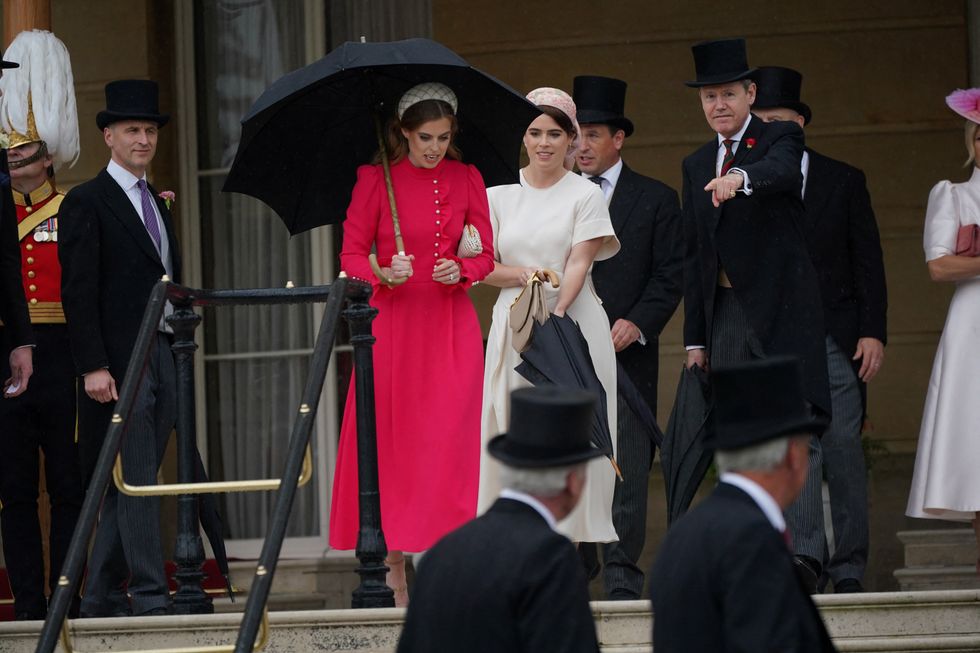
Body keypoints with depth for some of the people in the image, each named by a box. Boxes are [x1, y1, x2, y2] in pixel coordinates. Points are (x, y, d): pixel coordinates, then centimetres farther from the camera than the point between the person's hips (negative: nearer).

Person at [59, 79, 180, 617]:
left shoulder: (158, 205, 19)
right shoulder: (86, 203, -5)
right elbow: (78, 292, -10)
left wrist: (180, 351, 13)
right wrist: (94, 366, -17)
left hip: (163, 356, 7)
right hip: (119, 363, -7)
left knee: (131, 484, 7)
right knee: (136, 480, -9)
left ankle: (102, 595, 12)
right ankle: (148, 594, -9)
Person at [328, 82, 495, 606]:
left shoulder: (466, 178, 7)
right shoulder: (375, 179, 0)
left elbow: (486, 254, 8)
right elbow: (351, 254, 0)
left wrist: (460, 269, -13)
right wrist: (385, 272, -20)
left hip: (451, 324, 1)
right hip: (393, 322, -1)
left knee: (448, 439, -9)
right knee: (390, 438, -2)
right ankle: (393, 570, 6)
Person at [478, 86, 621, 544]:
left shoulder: (585, 195, 1)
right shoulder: (500, 194, 9)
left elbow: (579, 264, -8)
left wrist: (556, 313, -22)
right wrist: (521, 275, -12)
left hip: (574, 322, -2)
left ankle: (573, 534, -2)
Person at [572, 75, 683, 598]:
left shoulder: (655, 199, 7)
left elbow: (670, 276, 3)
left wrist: (637, 323, -11)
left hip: (627, 352, -2)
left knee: (626, 469, -5)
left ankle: (622, 575, -2)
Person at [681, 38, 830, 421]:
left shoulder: (780, 138, 1)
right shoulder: (696, 166, 17)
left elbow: (782, 169, -26)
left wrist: (740, 178, -49)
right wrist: (695, 339, 12)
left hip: (779, 308, -5)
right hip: (722, 314, 5)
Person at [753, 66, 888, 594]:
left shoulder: (844, 182, 7)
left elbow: (868, 262, 4)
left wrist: (873, 332, -5)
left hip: (837, 340, 0)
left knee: (843, 451, -1)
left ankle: (849, 567, 7)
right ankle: (806, 554, -20)